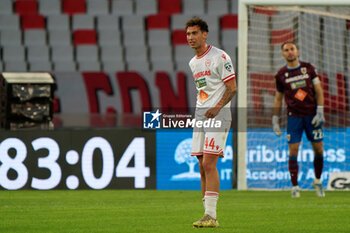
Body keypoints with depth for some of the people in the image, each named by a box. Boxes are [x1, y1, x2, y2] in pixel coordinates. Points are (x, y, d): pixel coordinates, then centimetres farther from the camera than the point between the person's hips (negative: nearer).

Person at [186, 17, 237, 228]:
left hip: (219, 114, -8)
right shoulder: (193, 63, 16)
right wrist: (201, 109, 16)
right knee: (202, 167, 4)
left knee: (209, 163, -17)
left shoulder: (220, 57, -7)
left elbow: (232, 88, -9)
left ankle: (211, 216, -19)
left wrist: (217, 108, -20)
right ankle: (208, 215, 8)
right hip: (200, 114, 8)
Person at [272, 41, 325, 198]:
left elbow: (318, 90, 5)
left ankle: (317, 181, 21)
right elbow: (278, 98, 13)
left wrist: (320, 112, -5)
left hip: (311, 115, 1)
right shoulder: (281, 75, 5)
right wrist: (275, 120, 8)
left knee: (319, 150, 0)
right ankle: (295, 186, 0)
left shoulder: (308, 68, 5)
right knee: (293, 151, -8)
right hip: (294, 116, -1)